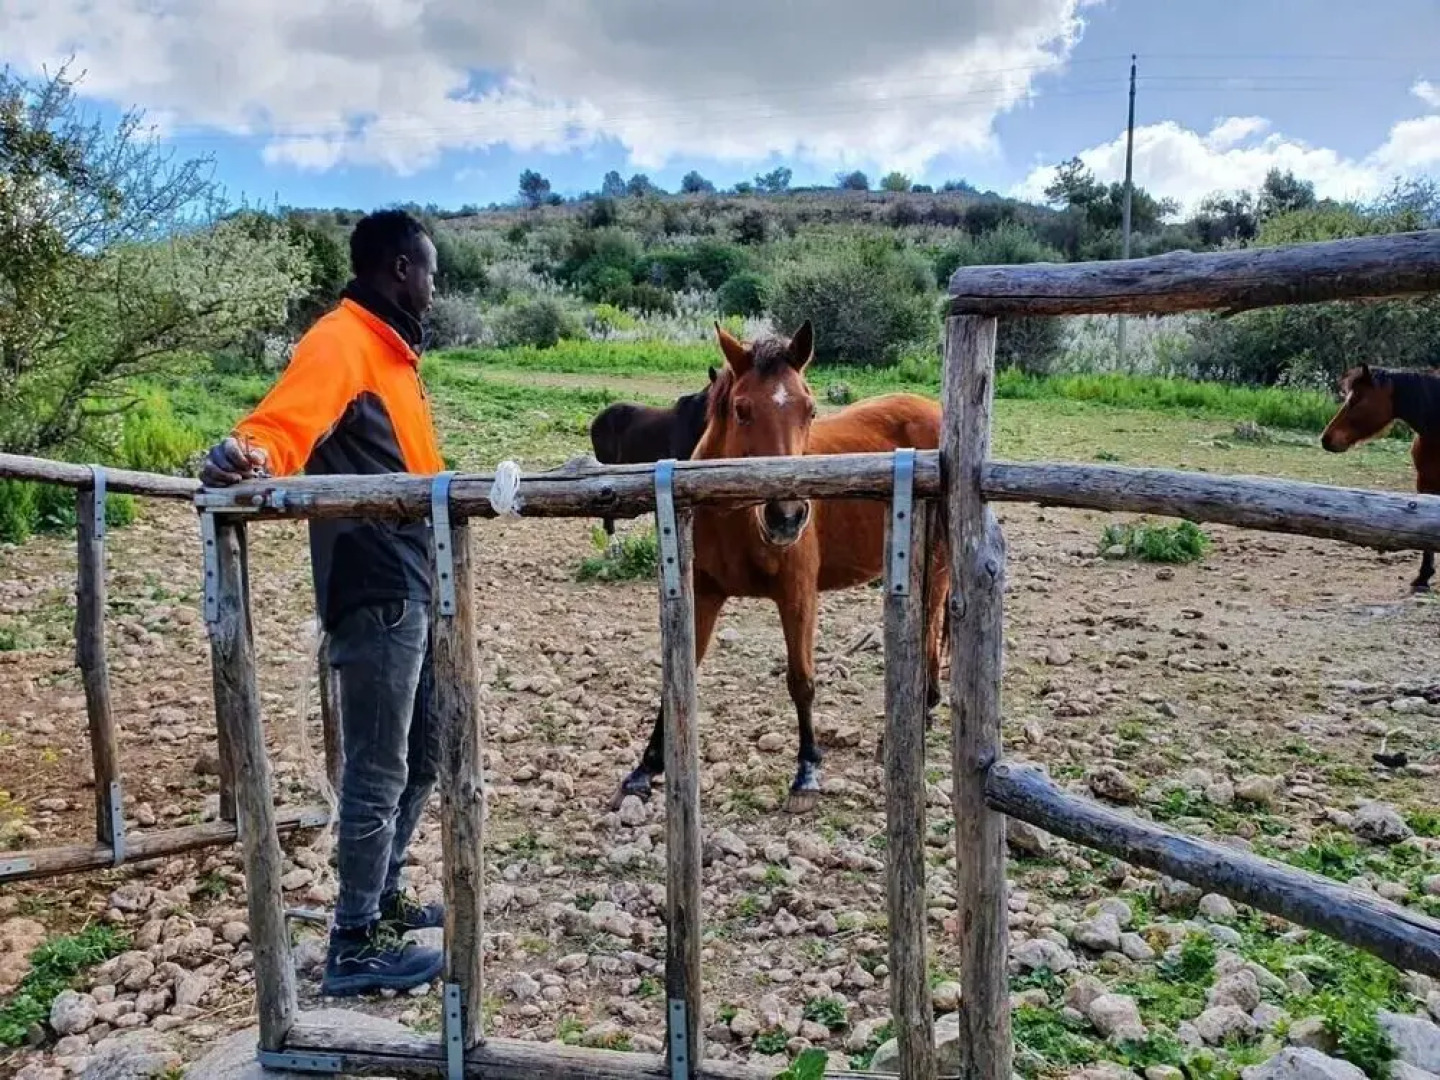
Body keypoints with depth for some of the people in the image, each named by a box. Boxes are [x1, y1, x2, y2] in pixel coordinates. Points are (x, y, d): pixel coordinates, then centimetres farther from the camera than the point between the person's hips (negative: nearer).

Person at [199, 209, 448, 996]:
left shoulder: (387, 350, 19)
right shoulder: (340, 342, -10)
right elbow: (286, 422, -27)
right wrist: (245, 454, -48)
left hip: (412, 587, 10)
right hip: (377, 591, -10)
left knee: (422, 758, 19)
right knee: (379, 771, -2)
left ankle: (380, 898, 34)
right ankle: (355, 944, 11)